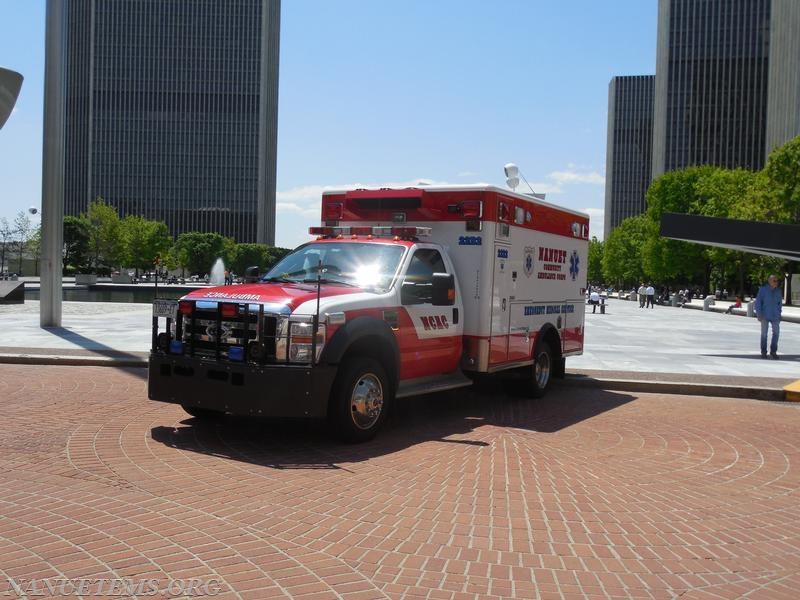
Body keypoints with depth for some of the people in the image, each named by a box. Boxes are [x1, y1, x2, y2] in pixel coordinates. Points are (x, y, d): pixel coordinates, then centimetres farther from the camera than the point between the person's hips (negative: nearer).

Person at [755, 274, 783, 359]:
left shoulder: (778, 291, 7)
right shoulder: (763, 289, -5)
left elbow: (780, 303, 14)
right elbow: (758, 302, -6)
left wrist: (779, 315, 11)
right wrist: (759, 314, -11)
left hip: (775, 316, 3)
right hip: (765, 316, -3)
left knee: (776, 332, 0)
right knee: (764, 333, 1)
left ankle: (773, 351, 12)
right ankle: (763, 352, 10)